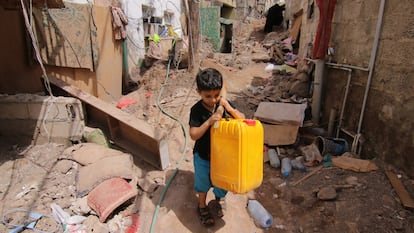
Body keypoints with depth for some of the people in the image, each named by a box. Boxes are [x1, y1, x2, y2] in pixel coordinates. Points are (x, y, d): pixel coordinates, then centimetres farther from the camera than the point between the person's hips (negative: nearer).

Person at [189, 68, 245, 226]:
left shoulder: (224, 104, -13)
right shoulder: (197, 110, -21)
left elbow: (243, 120, -13)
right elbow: (193, 135, -25)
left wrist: (229, 108, -30)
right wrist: (209, 121, -37)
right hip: (203, 155, -2)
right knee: (203, 183, 20)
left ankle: (218, 201, 53)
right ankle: (202, 207, 46)